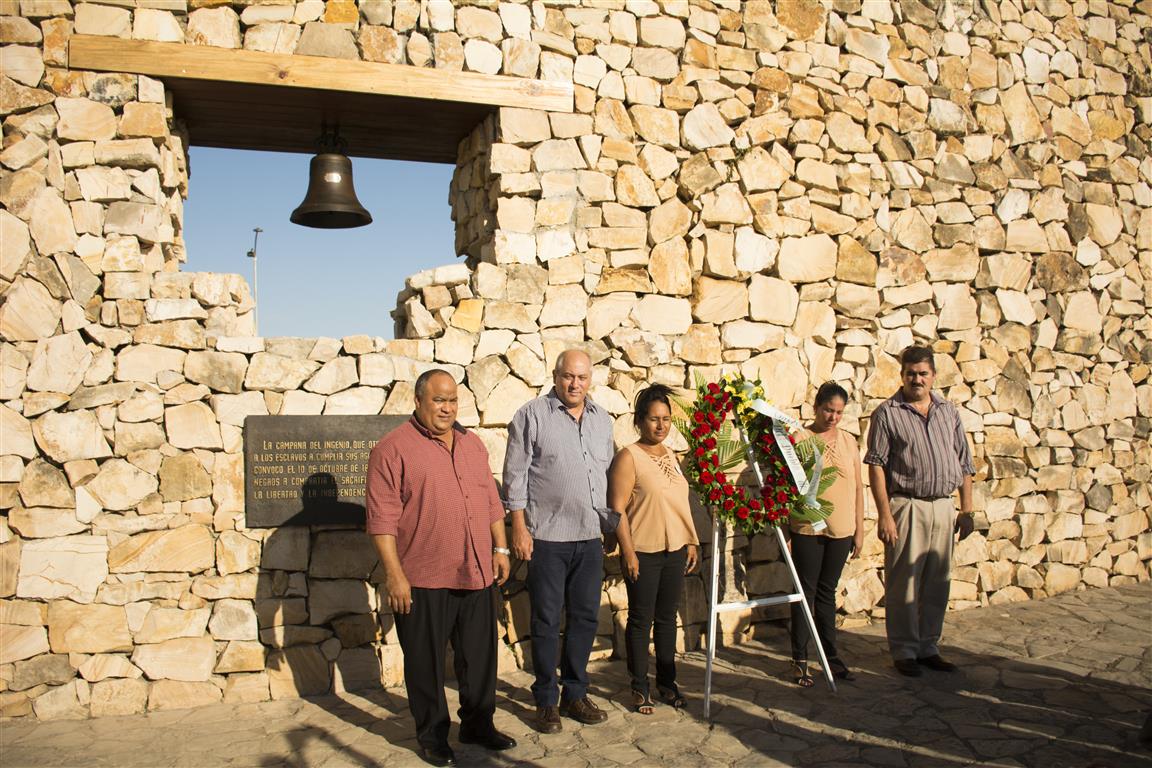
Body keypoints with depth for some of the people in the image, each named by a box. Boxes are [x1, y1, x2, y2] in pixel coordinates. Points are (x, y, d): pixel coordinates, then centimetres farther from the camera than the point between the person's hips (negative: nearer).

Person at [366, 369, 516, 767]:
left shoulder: (472, 443, 11)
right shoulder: (393, 448, -9)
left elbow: (491, 500, 18)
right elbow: (382, 516, -13)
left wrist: (500, 548, 12)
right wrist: (394, 573, -17)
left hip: (477, 573, 6)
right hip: (422, 579, -5)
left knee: (479, 655, 15)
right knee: (426, 660, 8)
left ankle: (478, 723, 32)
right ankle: (432, 734, 25)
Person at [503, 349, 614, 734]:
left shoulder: (602, 418, 11)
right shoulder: (532, 415, -6)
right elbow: (515, 474, -7)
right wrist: (519, 527, -11)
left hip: (590, 536, 5)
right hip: (547, 537, -5)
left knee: (585, 617, 12)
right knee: (547, 621, 4)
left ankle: (575, 693, 26)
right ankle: (546, 701, 17)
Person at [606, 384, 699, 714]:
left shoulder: (671, 456, 11)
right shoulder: (628, 457, -10)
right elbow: (617, 508, -14)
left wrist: (692, 541, 13)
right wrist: (628, 552, -16)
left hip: (675, 551, 6)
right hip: (644, 553, -6)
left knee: (667, 618, 14)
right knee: (641, 620, 4)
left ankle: (666, 681, 26)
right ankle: (640, 687, 15)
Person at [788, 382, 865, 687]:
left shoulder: (848, 441, 8)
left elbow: (857, 486, 12)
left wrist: (859, 529, 9)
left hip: (840, 530, 4)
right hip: (807, 528, -4)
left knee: (827, 592, 14)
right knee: (805, 591, 2)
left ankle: (831, 656, 22)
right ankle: (800, 660, 10)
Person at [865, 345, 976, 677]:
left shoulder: (948, 411, 12)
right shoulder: (887, 413, -3)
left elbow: (964, 464, 15)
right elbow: (876, 466, -7)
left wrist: (966, 510, 9)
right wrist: (884, 515, -13)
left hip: (943, 506, 5)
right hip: (906, 506, -5)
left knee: (938, 583, 11)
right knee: (903, 583, 1)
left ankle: (928, 647, 24)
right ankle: (904, 651, 12)